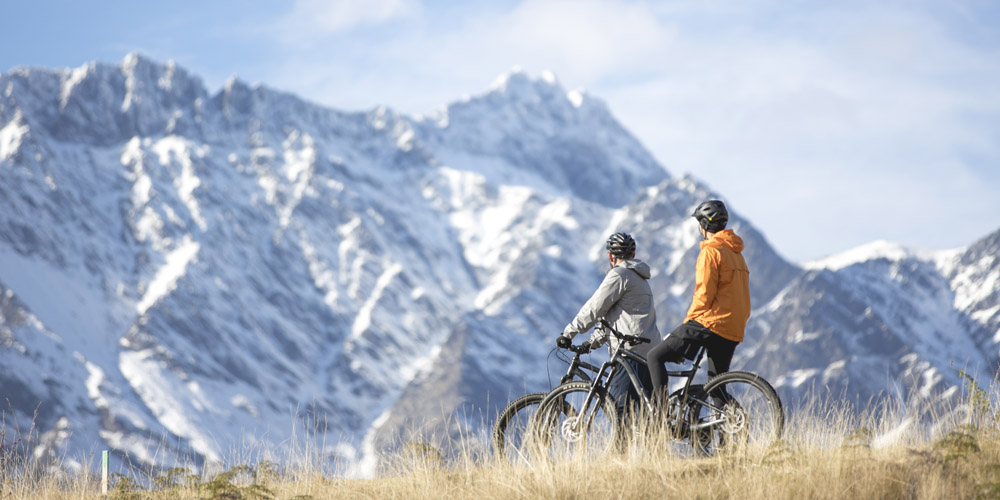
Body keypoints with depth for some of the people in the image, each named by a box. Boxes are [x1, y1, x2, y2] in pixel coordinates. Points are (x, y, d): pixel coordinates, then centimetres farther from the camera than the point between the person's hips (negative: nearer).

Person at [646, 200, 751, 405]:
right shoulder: (736, 253, 19)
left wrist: (689, 320, -5)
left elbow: (704, 293, -16)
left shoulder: (711, 251, -10)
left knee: (655, 357, -4)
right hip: (733, 332, 9)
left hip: (710, 324, -9)